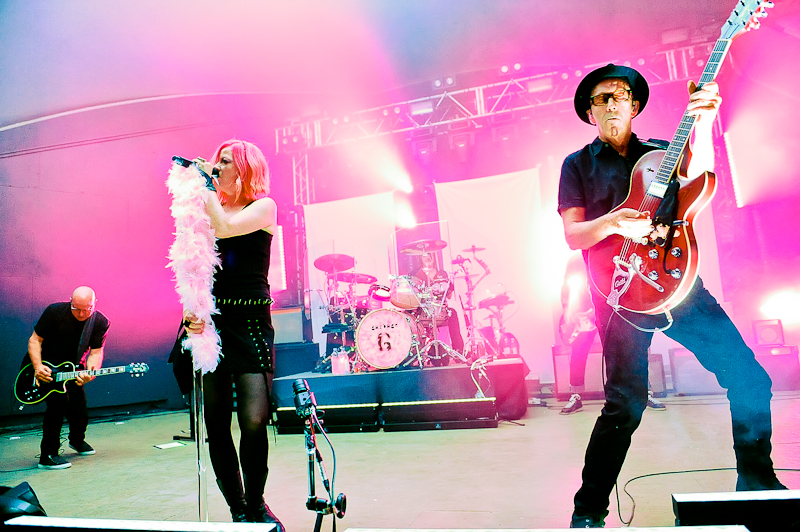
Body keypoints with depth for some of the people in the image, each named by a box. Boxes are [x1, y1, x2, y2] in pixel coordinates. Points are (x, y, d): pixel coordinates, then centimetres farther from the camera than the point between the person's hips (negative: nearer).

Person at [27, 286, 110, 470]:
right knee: (59, 401, -24)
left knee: (80, 414, 3)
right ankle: (48, 455, -11)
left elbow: (96, 351, -14)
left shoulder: (101, 322, -12)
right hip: (46, 368, -3)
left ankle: (77, 440, 38)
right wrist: (38, 366, -25)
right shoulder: (54, 312, -19)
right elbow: (35, 339, -12)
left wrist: (91, 371, -34)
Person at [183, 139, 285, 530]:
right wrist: (190, 309, -2)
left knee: (253, 420, -11)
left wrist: (205, 188, -2)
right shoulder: (211, 208, 17)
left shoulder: (263, 206, 4)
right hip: (209, 321, 4)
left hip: (250, 322, -4)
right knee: (215, 424, 3)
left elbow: (225, 229, -15)